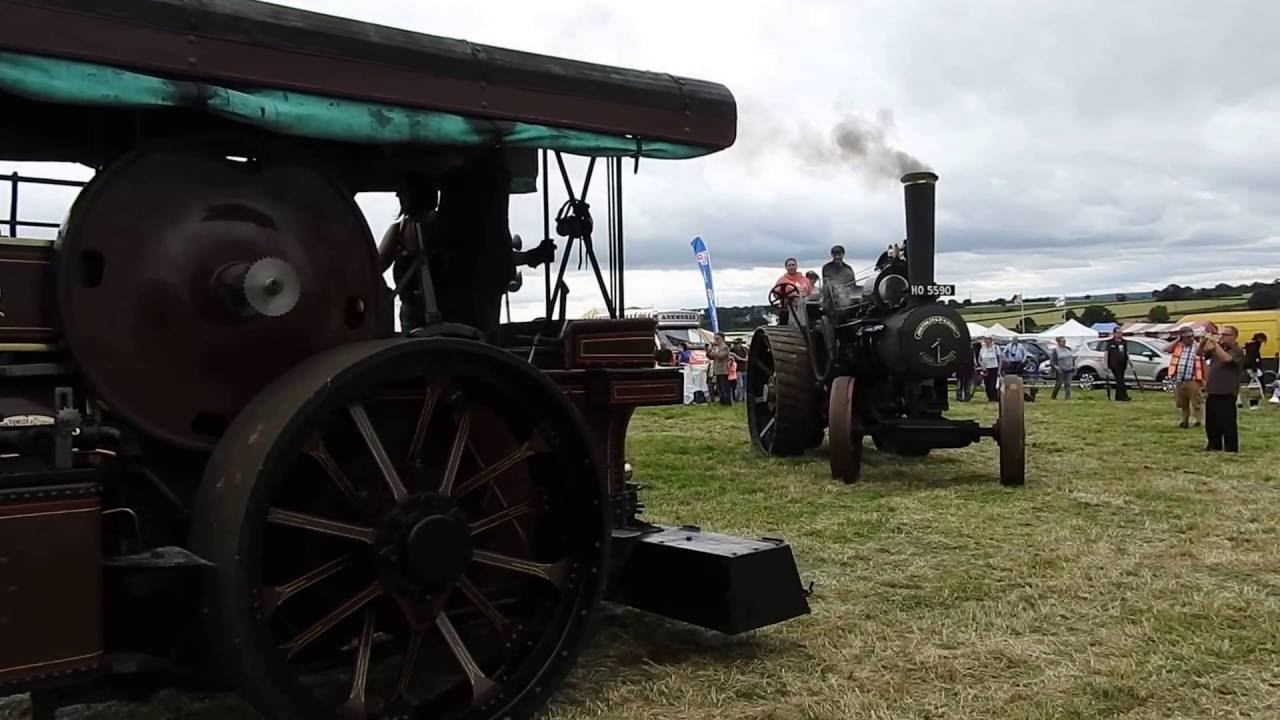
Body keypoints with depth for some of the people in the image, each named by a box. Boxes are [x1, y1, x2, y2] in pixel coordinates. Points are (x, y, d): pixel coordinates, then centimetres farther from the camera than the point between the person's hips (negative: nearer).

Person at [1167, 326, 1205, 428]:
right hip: (1179, 381, 4)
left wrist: (1205, 380, -2)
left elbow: (1203, 364, 2)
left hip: (1193, 381, -4)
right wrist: (1177, 340, -3)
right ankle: (1184, 420, 22)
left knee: (1196, 403, -4)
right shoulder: (1178, 346, 10)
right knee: (1182, 403, 12)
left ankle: (1197, 420, 3)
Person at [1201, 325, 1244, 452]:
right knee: (1211, 422, 15)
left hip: (1226, 393, -7)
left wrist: (1215, 343, -24)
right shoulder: (1216, 348, 12)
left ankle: (1231, 449, 1)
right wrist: (1204, 342, -3)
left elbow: (1226, 358, -27)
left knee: (1227, 423, -5)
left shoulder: (1237, 351, -8)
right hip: (1212, 392, 7)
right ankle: (1214, 446, 26)